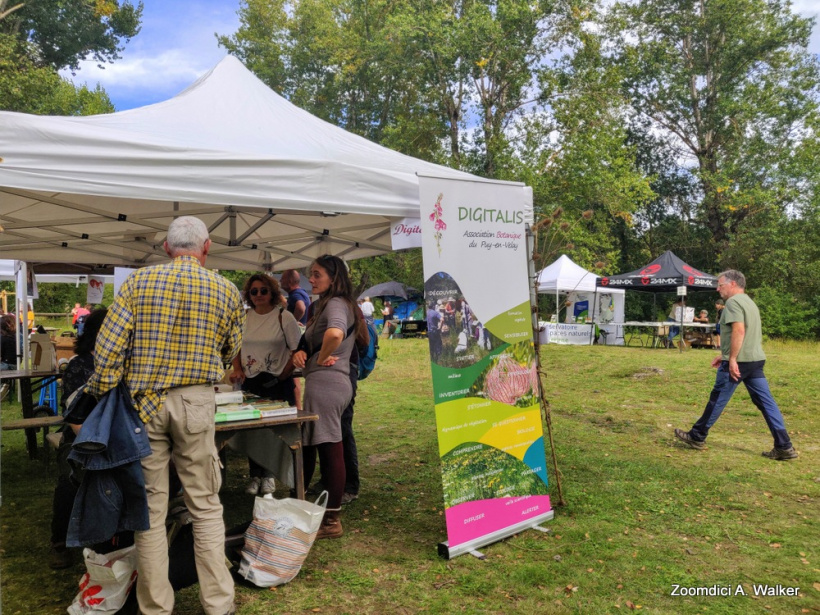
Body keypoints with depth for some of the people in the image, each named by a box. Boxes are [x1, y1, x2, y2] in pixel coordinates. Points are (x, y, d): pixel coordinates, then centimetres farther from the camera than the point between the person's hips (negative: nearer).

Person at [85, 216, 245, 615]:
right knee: (205, 506, 10)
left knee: (150, 507, 11)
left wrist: (102, 397, 2)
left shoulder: (139, 281, 0)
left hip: (142, 401, 1)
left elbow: (109, 345, -5)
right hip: (196, 402, -1)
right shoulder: (226, 291, 0)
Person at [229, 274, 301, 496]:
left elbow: (297, 350, -5)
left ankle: (269, 474, 19)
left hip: (277, 383, -4)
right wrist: (237, 369, -1)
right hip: (250, 382, 4)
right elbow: (237, 347, 14)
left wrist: (286, 373, -14)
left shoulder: (284, 317, -6)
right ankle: (255, 475, 23)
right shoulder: (244, 317, 7)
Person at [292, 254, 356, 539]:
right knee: (307, 447, 18)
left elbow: (335, 333, -35)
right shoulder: (324, 304, 20)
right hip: (325, 383, 10)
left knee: (330, 450, -3)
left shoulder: (335, 304, -12)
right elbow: (311, 341, 22)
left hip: (325, 382, -10)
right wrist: (301, 352, 0)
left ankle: (332, 522, 7)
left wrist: (321, 358, -18)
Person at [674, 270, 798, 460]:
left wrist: (732, 359, -24)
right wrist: (725, 355, 27)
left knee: (717, 400, 2)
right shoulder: (749, 301, 20)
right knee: (766, 402, 6)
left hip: (738, 361, -9)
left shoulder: (733, 301, -11)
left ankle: (697, 437, 14)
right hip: (756, 359, 9)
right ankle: (784, 447, 5)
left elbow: (739, 331, -23)